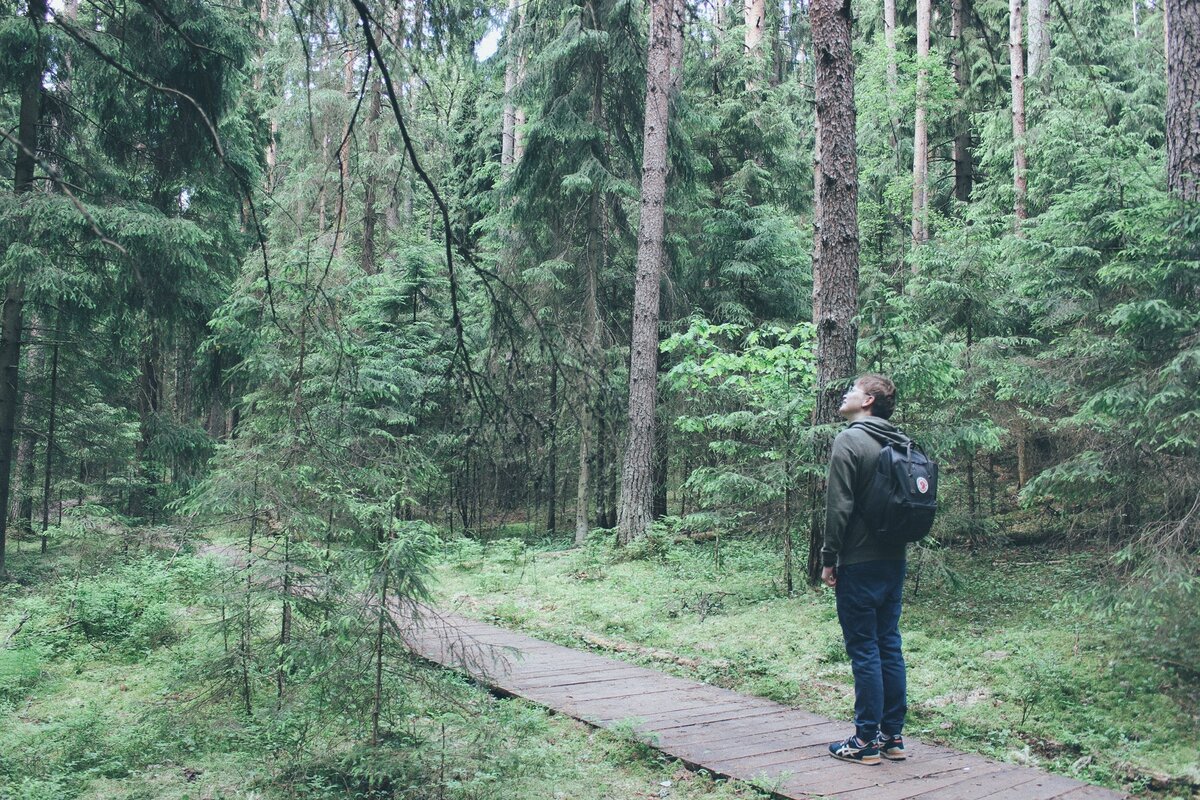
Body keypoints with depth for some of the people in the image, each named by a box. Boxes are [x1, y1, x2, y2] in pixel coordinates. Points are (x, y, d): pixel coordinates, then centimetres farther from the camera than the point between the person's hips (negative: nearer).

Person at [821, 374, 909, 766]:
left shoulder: (850, 440, -12)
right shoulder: (900, 444, 12)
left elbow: (839, 506, -16)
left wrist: (829, 558, -9)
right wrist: (896, 544, 18)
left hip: (859, 562, -8)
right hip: (894, 560, 8)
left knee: (863, 649, -2)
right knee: (889, 645, 12)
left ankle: (866, 740, 4)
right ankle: (893, 735, 19)